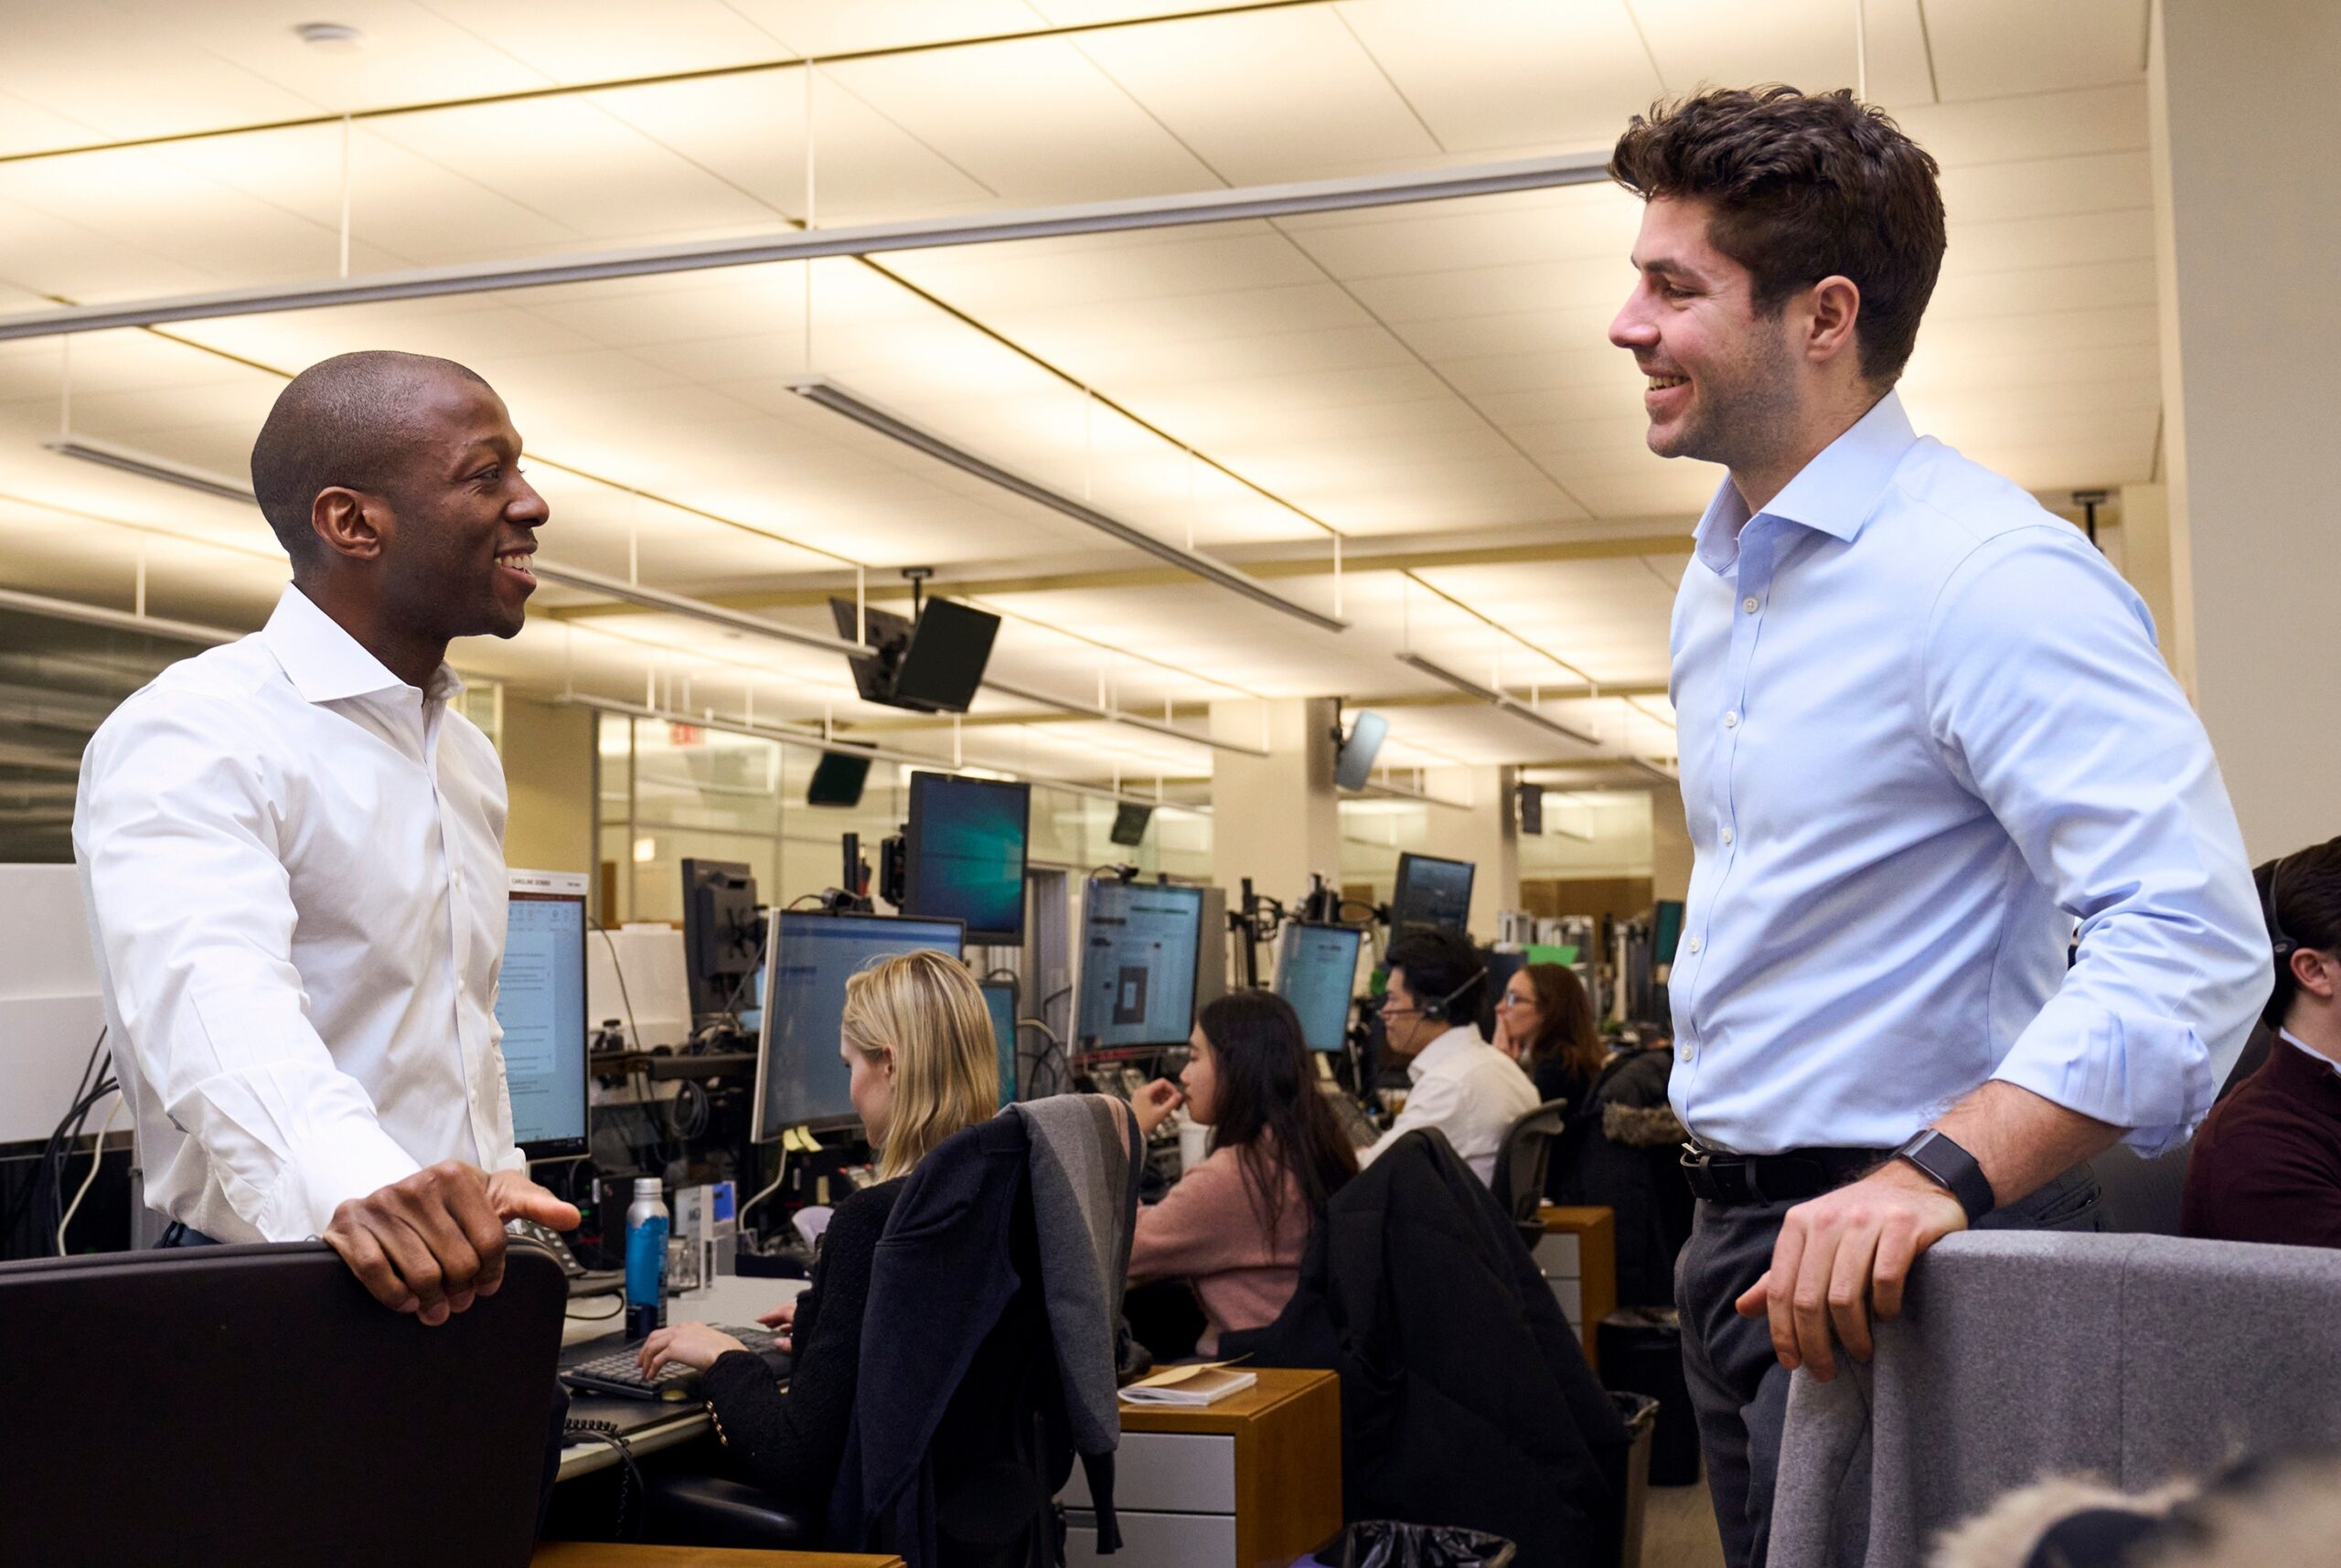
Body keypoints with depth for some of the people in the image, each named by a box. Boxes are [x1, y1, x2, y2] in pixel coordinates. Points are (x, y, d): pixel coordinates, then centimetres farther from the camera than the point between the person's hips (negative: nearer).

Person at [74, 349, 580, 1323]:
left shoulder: (468, 756, 15)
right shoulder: (194, 734, -12)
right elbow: (214, 1000, -30)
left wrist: (497, 1192, 11)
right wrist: (353, 1180, -47)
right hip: (271, 1302, -6)